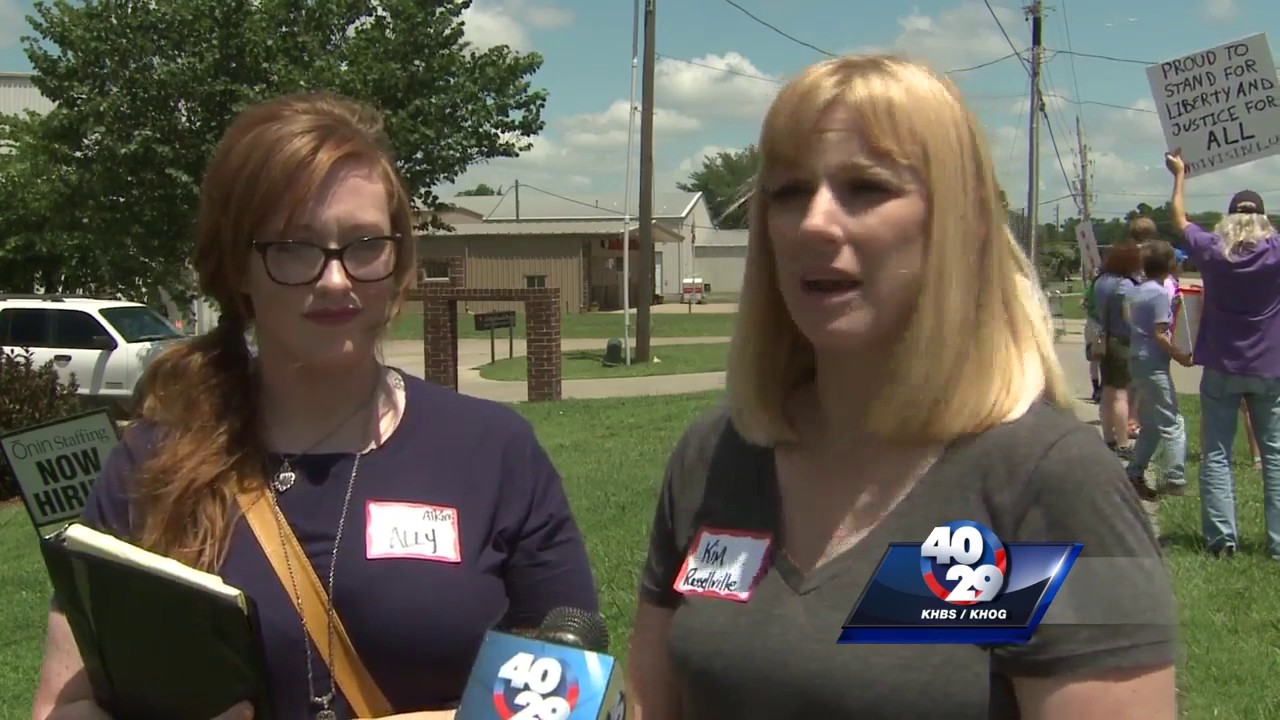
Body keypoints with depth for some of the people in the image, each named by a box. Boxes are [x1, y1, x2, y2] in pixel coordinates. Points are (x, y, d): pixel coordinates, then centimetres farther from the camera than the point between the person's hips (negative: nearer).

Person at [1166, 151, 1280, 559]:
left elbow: (1178, 218, 13)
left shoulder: (1211, 251, -3)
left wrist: (1179, 175, 26)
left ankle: (1222, 538, -2)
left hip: (1221, 369, 0)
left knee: (1216, 455, 4)